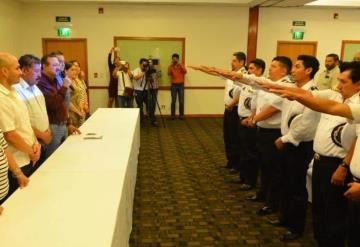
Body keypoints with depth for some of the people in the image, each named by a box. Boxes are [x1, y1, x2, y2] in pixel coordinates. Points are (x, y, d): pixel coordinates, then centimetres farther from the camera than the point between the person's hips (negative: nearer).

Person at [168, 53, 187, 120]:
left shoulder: (181, 66, 5)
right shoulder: (171, 66, 3)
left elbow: (185, 71, -14)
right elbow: (169, 73, -14)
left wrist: (180, 65, -21)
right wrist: (171, 65, -21)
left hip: (181, 85, 1)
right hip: (174, 85, -1)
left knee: (181, 101, 0)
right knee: (173, 101, -2)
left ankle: (181, 115, 8)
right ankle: (173, 115, 5)